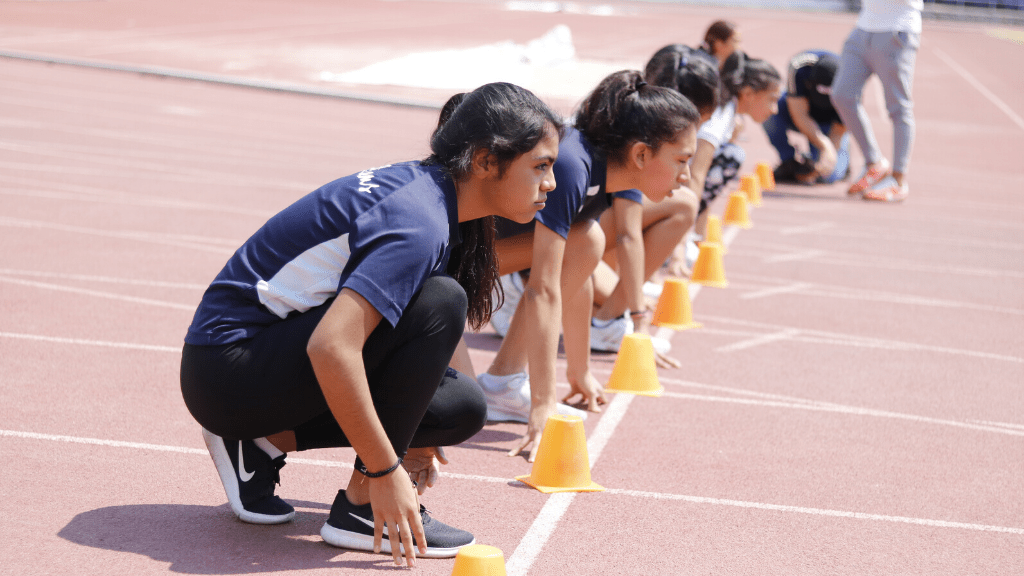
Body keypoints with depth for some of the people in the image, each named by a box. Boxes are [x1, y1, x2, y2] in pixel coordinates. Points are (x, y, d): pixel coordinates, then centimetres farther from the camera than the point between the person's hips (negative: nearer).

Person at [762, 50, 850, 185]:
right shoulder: (799, 68, -34)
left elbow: (839, 131, -22)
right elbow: (800, 117, -34)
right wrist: (825, 145, -46)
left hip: (829, 123, -1)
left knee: (828, 176, -24)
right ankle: (790, 161, -14)